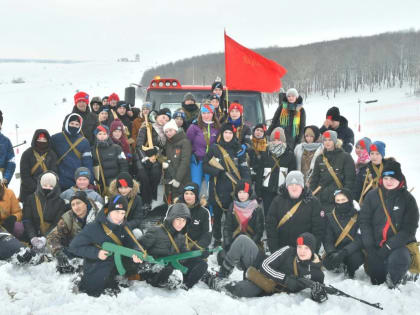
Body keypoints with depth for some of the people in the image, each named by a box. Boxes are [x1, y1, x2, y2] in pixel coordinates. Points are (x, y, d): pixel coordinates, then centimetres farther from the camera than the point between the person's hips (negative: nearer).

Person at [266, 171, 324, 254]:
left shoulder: (313, 202, -3)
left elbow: (318, 228, -4)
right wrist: (274, 249, -8)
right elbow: (270, 225, -1)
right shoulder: (278, 201, 0)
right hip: (281, 249, 1)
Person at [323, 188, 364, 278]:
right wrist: (332, 253, -27)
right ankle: (340, 266, 10)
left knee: (355, 258, -36)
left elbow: (360, 240, -16)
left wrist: (344, 252, -31)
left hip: (354, 251, -2)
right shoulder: (330, 217, 2)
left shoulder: (358, 216, -6)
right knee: (327, 263, -28)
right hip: (336, 250, 2)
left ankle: (350, 273, 2)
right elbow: (327, 240, -4)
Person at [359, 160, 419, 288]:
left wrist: (389, 246, -19)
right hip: (375, 245, 2)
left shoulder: (408, 199, -5)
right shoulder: (372, 196, -2)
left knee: (398, 260, -34)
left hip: (399, 244, -2)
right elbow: (364, 221, -2)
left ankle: (395, 282, -1)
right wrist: (369, 247, -12)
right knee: (377, 281, 4)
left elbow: (409, 228, -9)